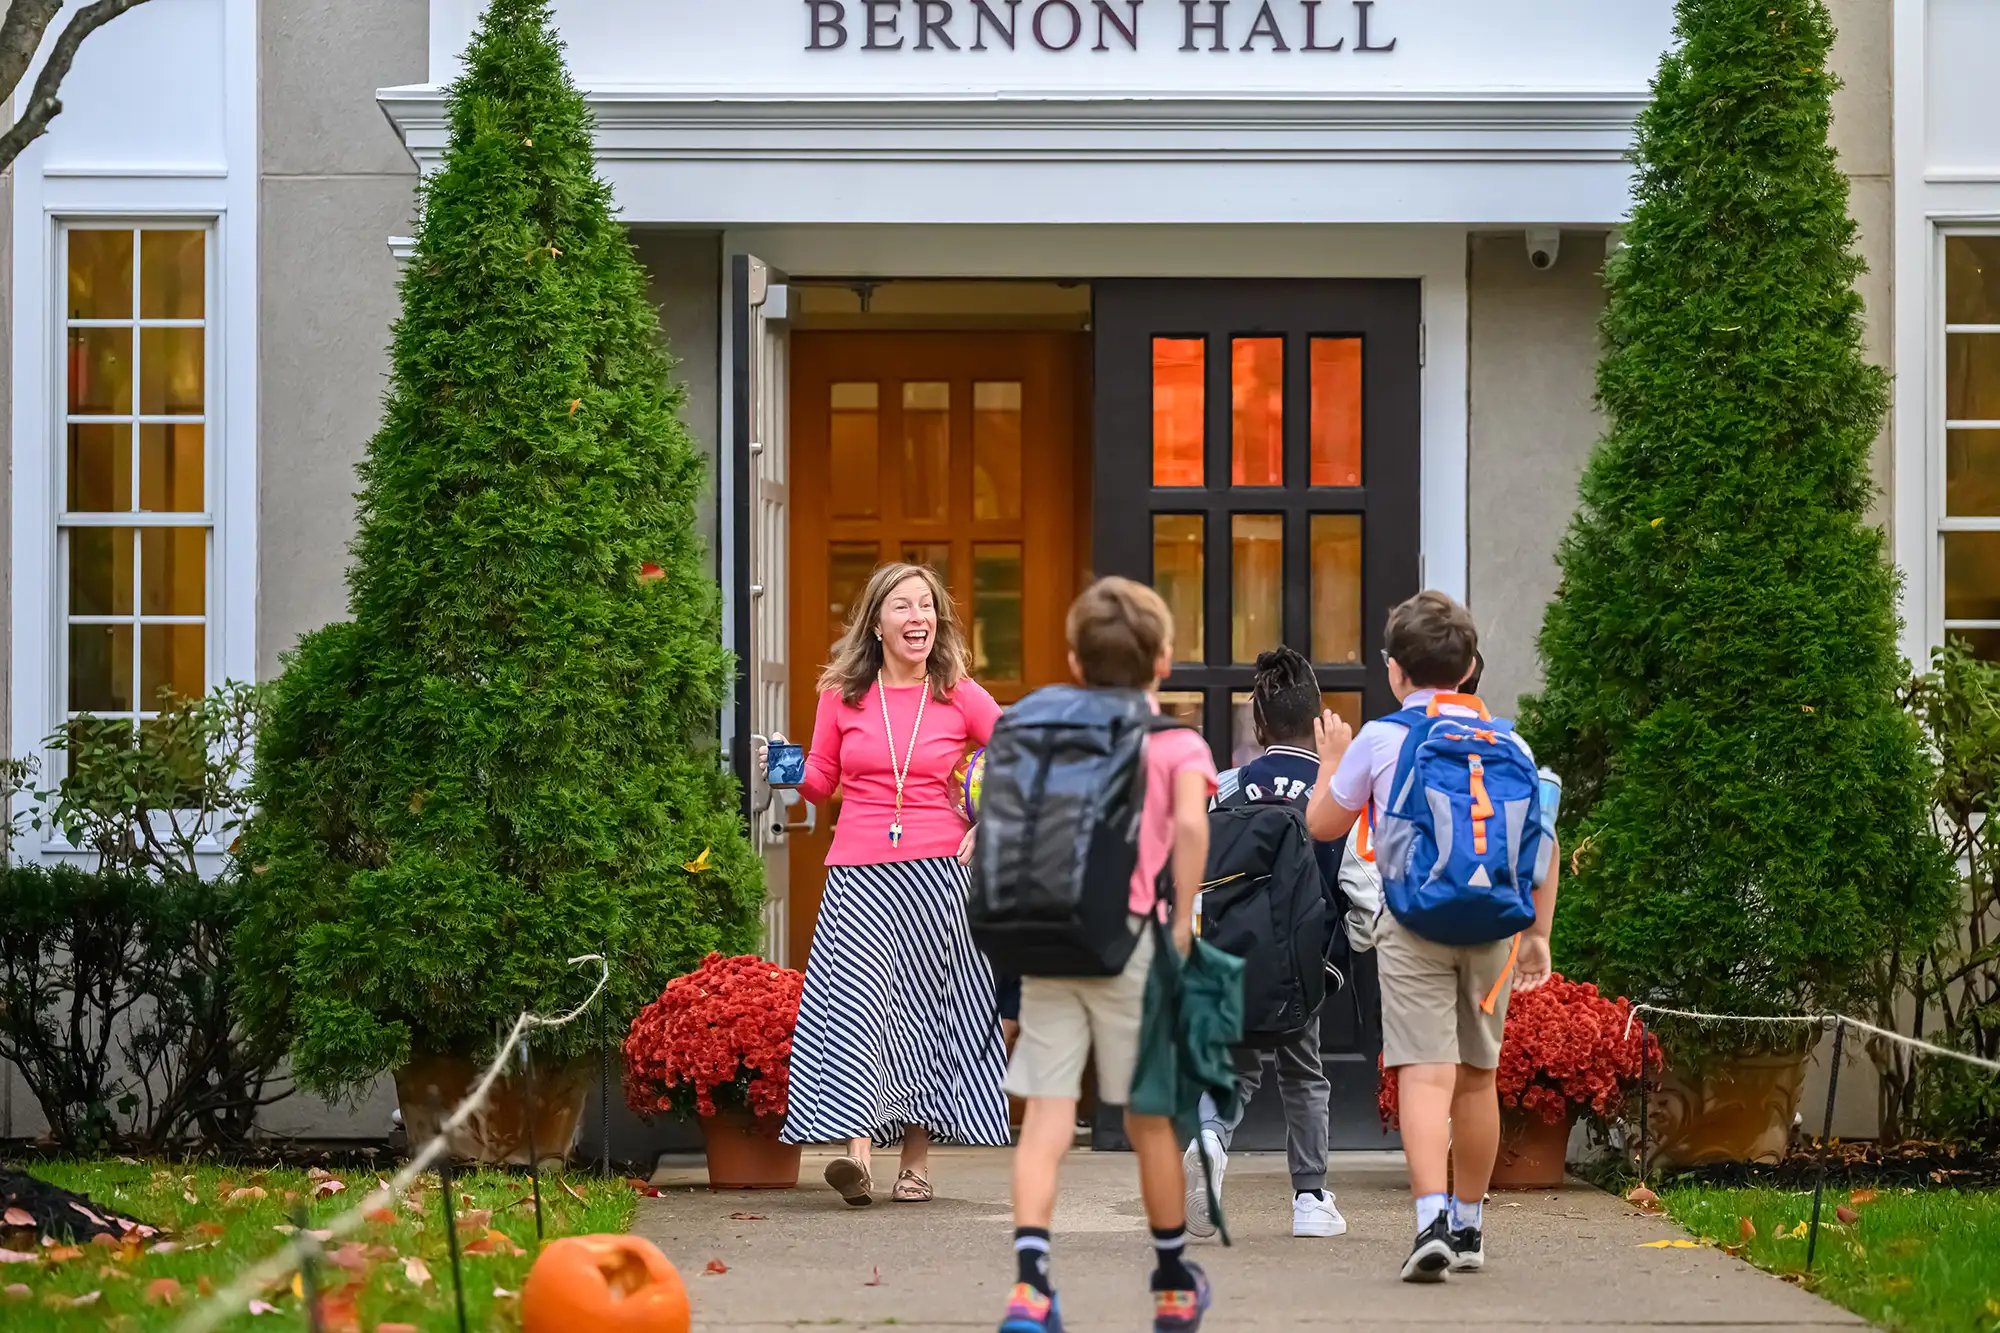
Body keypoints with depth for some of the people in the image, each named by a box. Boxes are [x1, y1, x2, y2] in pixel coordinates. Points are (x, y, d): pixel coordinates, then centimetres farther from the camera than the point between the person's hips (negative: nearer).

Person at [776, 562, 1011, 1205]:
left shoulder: (959, 694, 4)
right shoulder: (842, 694, 6)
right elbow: (821, 781, 16)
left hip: (935, 870, 0)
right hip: (858, 873, 0)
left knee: (925, 1004, 4)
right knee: (856, 996, -15)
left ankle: (916, 1160, 12)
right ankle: (857, 1152, -24)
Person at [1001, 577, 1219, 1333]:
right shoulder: (1177, 744, 0)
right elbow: (1190, 823, -18)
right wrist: (1184, 919, -10)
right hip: (1129, 938, -2)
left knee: (1046, 1115, -2)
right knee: (1150, 1117, 12)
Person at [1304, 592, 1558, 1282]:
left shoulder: (1380, 739, 1)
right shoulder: (1506, 740, 9)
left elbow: (1323, 823, 12)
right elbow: (1542, 842, 9)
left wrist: (1332, 761, 30)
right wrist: (1537, 935, 17)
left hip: (1413, 921, -3)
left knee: (1425, 1075, -11)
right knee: (1476, 1077, 15)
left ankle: (1432, 1219, -28)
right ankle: (1468, 1227, 26)